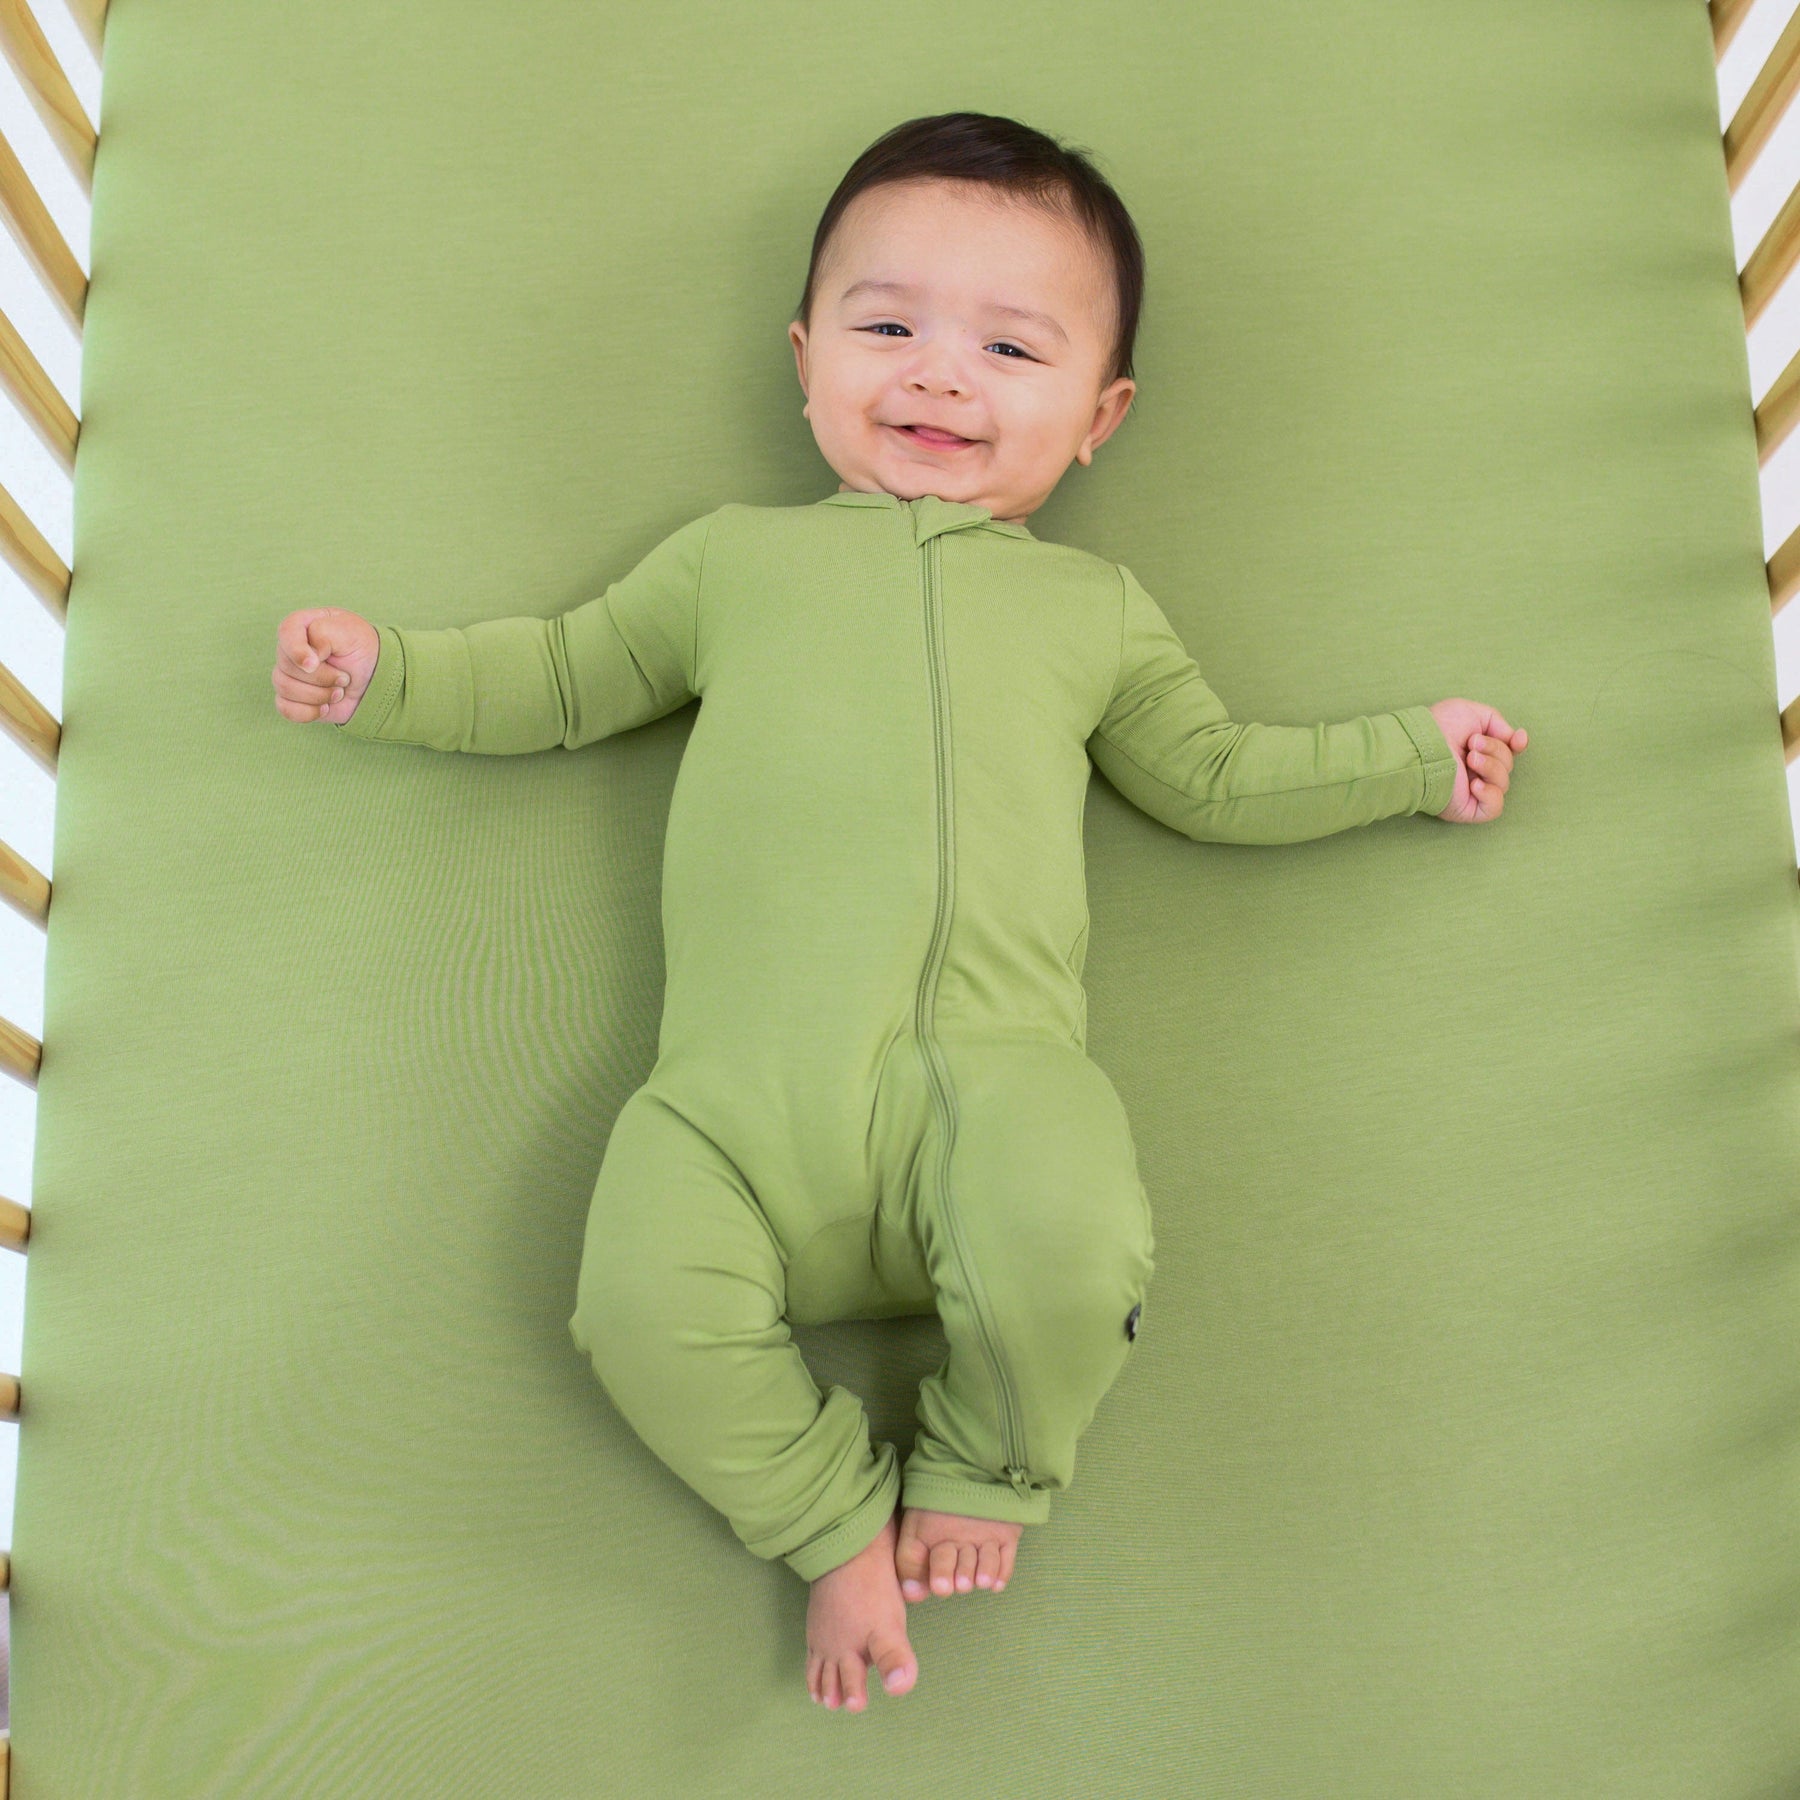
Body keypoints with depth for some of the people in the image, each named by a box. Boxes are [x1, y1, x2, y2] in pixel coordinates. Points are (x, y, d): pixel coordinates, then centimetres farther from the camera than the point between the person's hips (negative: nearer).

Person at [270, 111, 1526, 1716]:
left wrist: (1411, 753, 28)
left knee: (1074, 1250, -30)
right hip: (740, 1099, 1)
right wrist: (388, 672, 24)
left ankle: (981, 1467, 5)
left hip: (988, 1073, 0)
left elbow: (1215, 779, 31)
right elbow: (566, 677, 33)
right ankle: (840, 1519, 3)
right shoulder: (734, 557, 24)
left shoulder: (1093, 607, 23)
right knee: (647, 1294, -26)